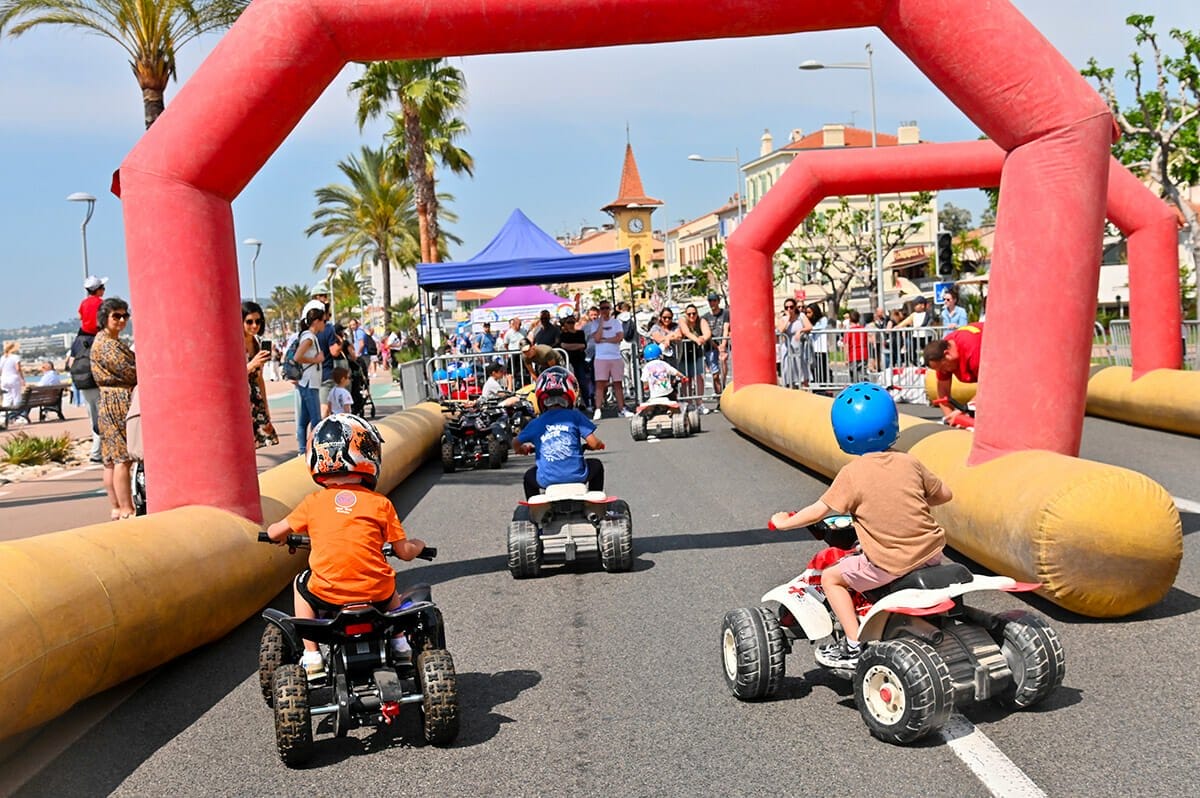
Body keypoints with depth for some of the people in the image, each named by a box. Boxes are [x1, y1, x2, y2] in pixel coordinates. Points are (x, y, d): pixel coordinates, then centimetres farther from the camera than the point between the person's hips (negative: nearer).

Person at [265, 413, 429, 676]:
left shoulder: (314, 502, 2)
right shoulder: (380, 504, 0)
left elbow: (274, 533, 13)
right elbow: (404, 552, 4)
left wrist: (280, 536, 38)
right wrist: (418, 545, 28)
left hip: (327, 595, -1)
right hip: (376, 595, 1)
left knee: (301, 584, 31)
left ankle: (311, 654, 24)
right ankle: (399, 642, 36)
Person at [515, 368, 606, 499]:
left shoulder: (535, 424, 4)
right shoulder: (574, 416, -1)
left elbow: (516, 445, 15)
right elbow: (594, 444, -3)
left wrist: (524, 449, 38)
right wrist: (599, 444, 21)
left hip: (547, 479, 1)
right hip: (576, 475, -1)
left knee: (529, 476, 35)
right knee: (596, 465, 30)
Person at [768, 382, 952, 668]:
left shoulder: (852, 474, -10)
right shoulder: (909, 462, 2)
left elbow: (819, 511, -7)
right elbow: (944, 494, 13)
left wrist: (785, 522, 9)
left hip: (888, 565, -5)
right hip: (930, 552, 5)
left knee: (831, 577, 13)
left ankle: (854, 645, 6)